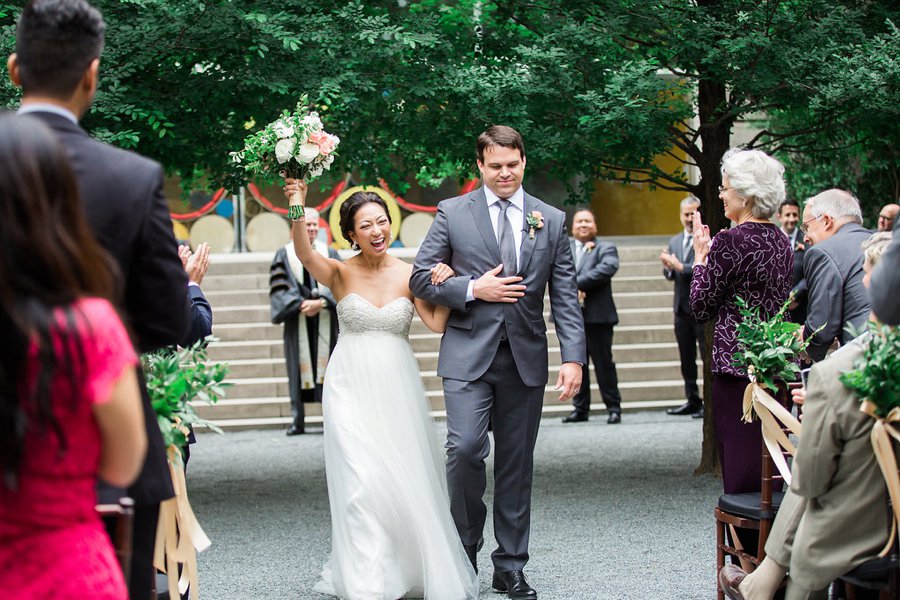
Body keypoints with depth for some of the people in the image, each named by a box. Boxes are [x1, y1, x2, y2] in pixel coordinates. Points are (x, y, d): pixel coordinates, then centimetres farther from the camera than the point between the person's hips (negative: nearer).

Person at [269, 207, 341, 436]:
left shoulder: (330, 254, 9)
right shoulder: (284, 255, 4)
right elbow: (279, 289, -2)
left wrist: (321, 302, -14)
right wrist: (301, 304, -15)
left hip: (325, 321, 1)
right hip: (297, 322, -1)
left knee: (327, 367, -1)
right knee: (298, 369, -2)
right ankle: (297, 421, -1)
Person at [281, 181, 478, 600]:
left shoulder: (408, 275, 1)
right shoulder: (340, 274, -5)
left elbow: (437, 323, -4)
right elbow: (305, 254, -24)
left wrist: (445, 286, -20)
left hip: (396, 389, 3)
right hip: (351, 388, -2)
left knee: (405, 482, 6)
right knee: (364, 483, -11)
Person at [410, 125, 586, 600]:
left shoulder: (552, 221, 8)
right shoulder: (452, 213, 3)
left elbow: (565, 297, 5)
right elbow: (421, 277, 3)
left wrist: (573, 358, -5)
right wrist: (472, 289, -11)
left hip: (526, 359, 2)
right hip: (469, 354, -2)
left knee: (516, 464, 7)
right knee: (465, 449, -16)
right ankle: (465, 545, 7)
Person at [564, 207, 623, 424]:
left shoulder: (606, 249, 4)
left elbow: (608, 268, -16)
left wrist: (577, 283, -20)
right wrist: (573, 289, -19)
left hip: (596, 316, -3)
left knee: (604, 363, -1)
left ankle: (614, 407, 7)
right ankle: (580, 408, 15)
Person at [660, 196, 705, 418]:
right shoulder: (675, 241, 16)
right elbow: (671, 275, 16)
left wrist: (680, 267, -19)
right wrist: (668, 267, -7)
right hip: (682, 306, 8)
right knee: (686, 358, 12)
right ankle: (692, 400, 19)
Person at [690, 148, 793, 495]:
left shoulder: (730, 241, -13)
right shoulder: (782, 242, 10)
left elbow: (701, 308, -7)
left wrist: (701, 256, 5)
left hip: (738, 366, -8)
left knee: (742, 473, -3)